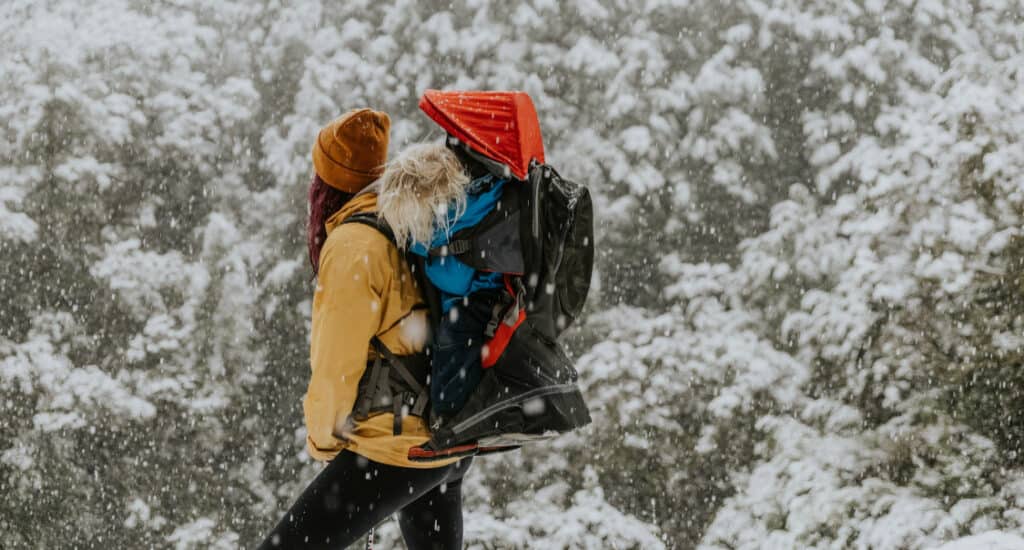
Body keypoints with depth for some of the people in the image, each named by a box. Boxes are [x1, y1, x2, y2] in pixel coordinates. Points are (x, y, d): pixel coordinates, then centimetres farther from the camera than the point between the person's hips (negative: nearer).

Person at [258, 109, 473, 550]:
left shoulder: (353, 247, -16)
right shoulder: (412, 230, 7)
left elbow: (336, 365, -13)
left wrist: (322, 438, 3)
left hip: (392, 450, -8)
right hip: (452, 446, 9)